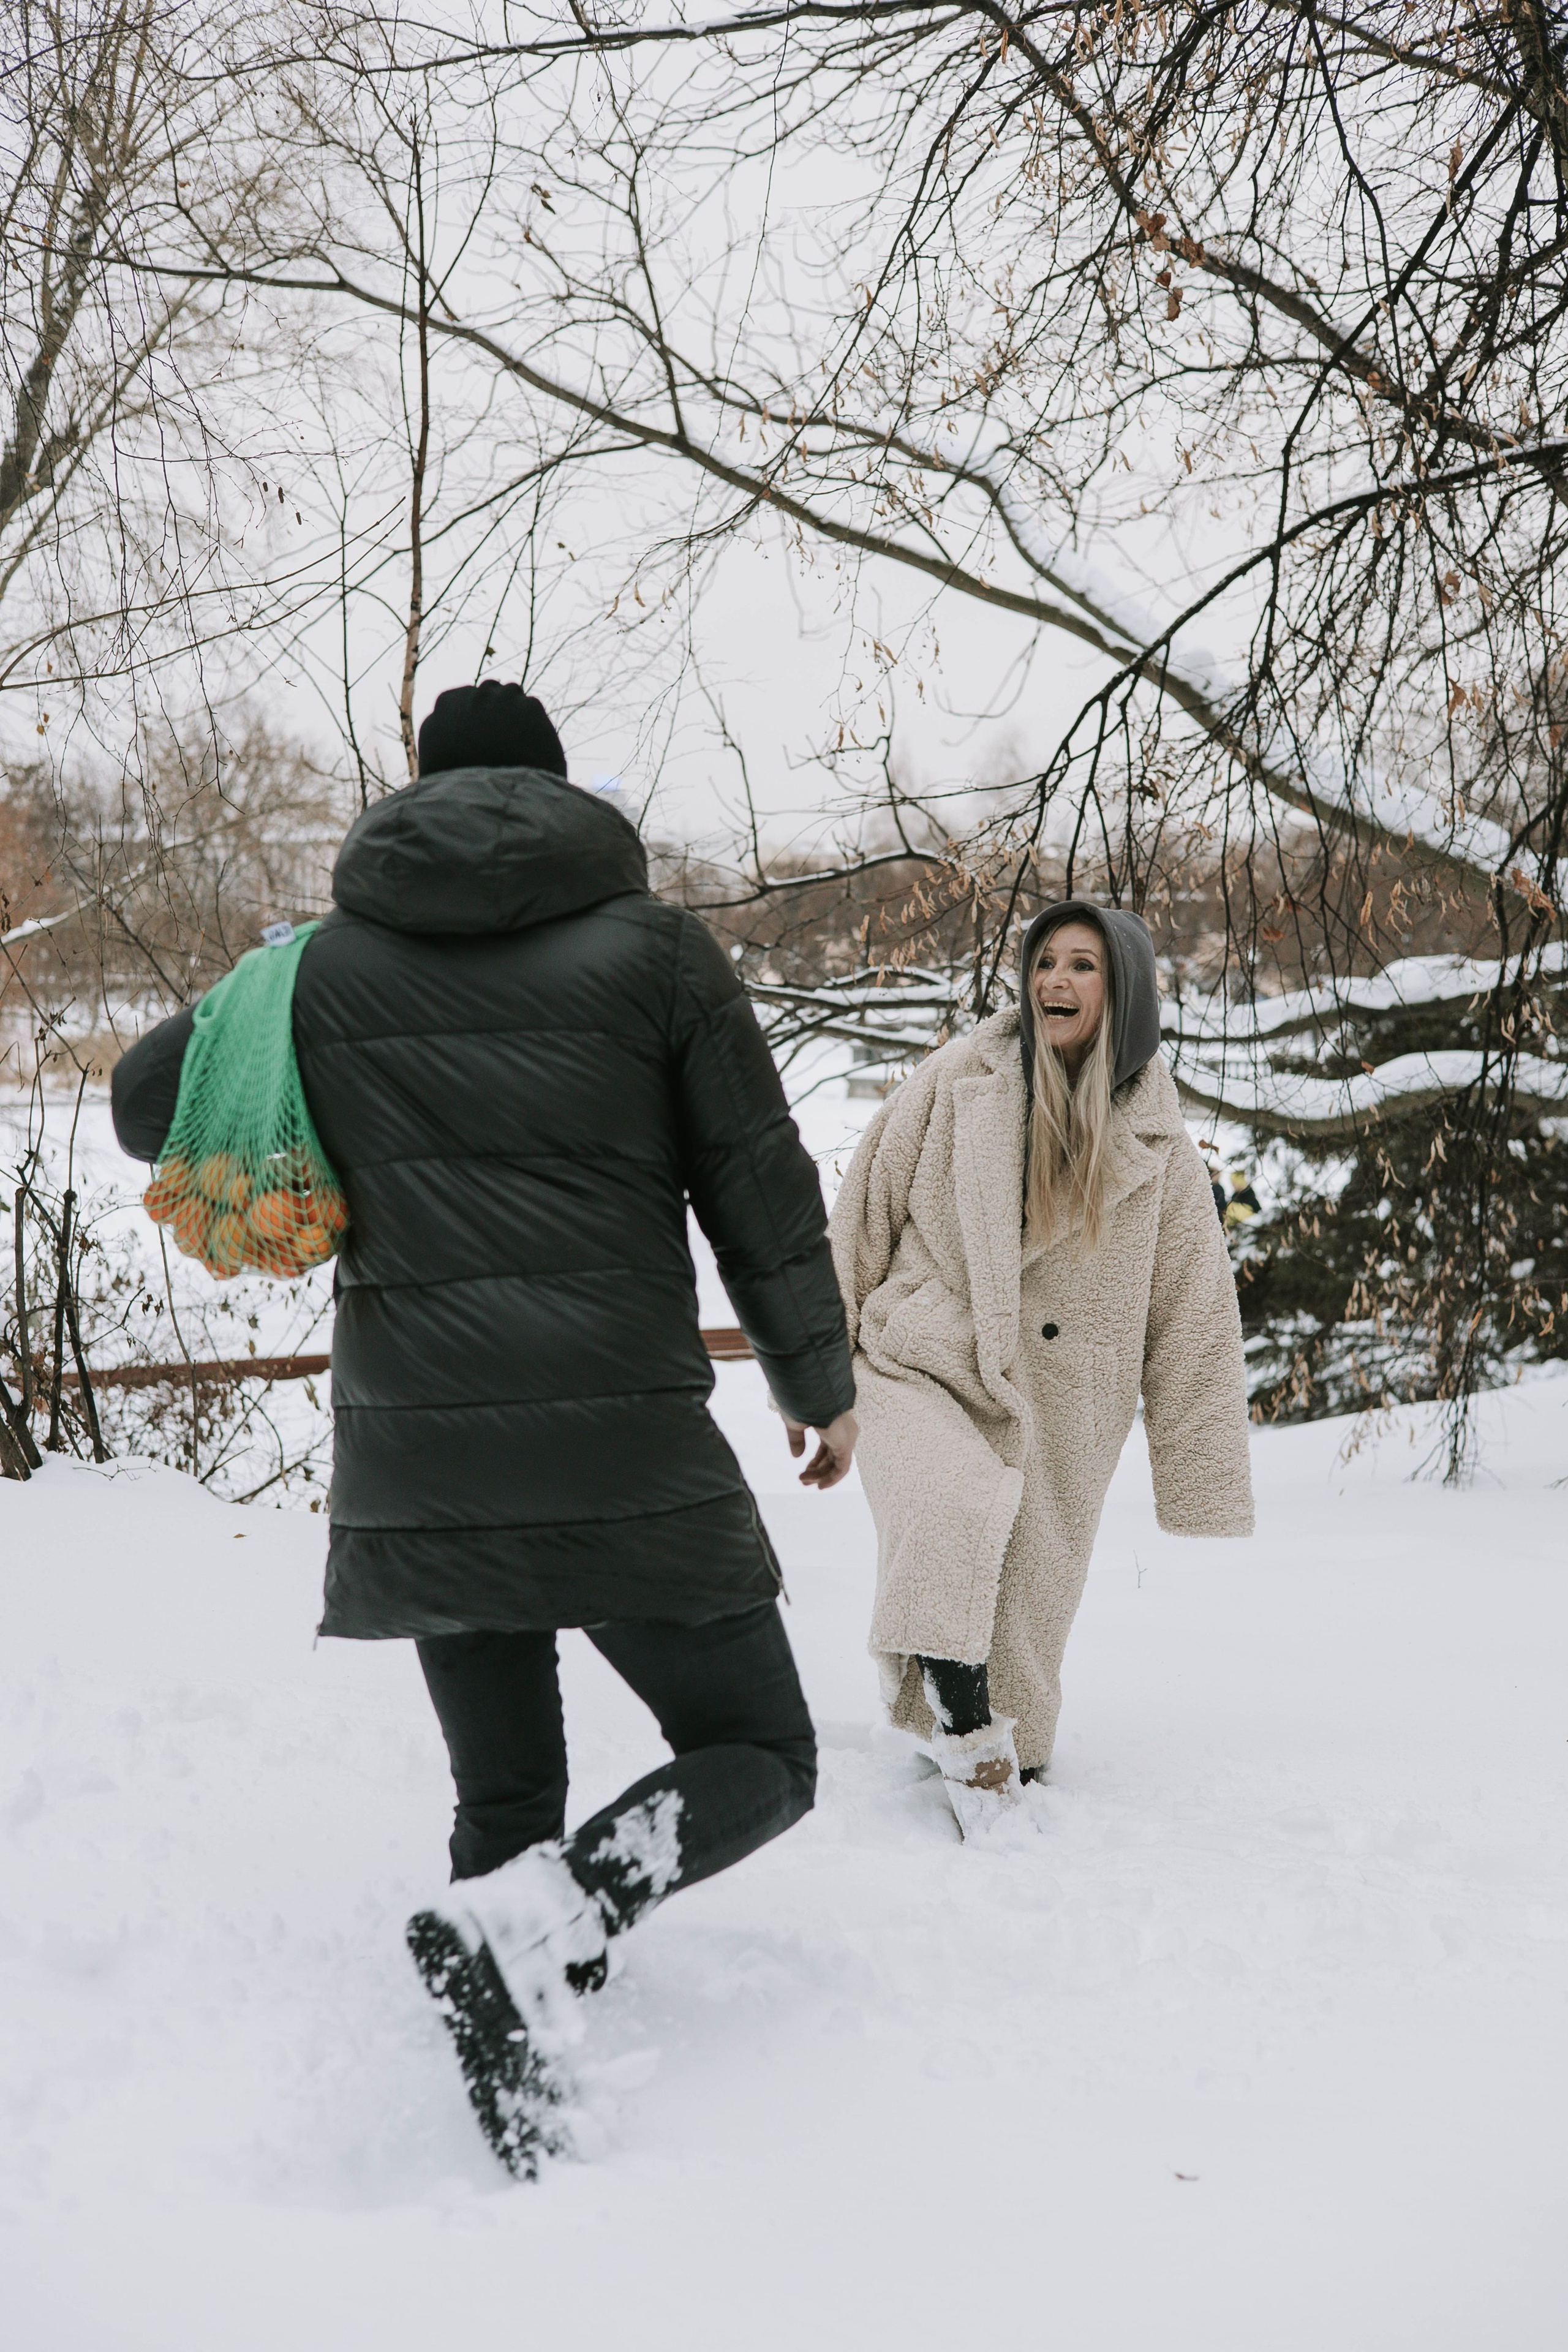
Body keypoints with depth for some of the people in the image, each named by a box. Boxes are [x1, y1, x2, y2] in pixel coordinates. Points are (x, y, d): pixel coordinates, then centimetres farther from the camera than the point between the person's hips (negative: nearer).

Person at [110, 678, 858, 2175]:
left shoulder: (328, 962, 7)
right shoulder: (652, 949, 0)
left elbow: (144, 1105, 16)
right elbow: (762, 1192, 1)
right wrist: (821, 1386, 14)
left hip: (413, 1463, 4)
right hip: (623, 1452, -3)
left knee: (506, 1792, 18)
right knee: (758, 1757, 8)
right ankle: (536, 1922, -15)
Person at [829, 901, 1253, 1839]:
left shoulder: (1158, 1151, 2)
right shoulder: (959, 1083, -1)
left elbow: (1194, 1328, 4)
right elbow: (864, 1215, 6)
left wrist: (1206, 1494, 2)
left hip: (1052, 1421, 1)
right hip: (916, 1373, -1)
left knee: (1022, 1644, 4)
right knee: (956, 1499, -32)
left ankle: (1006, 1782, 31)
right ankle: (968, 1729, -21)